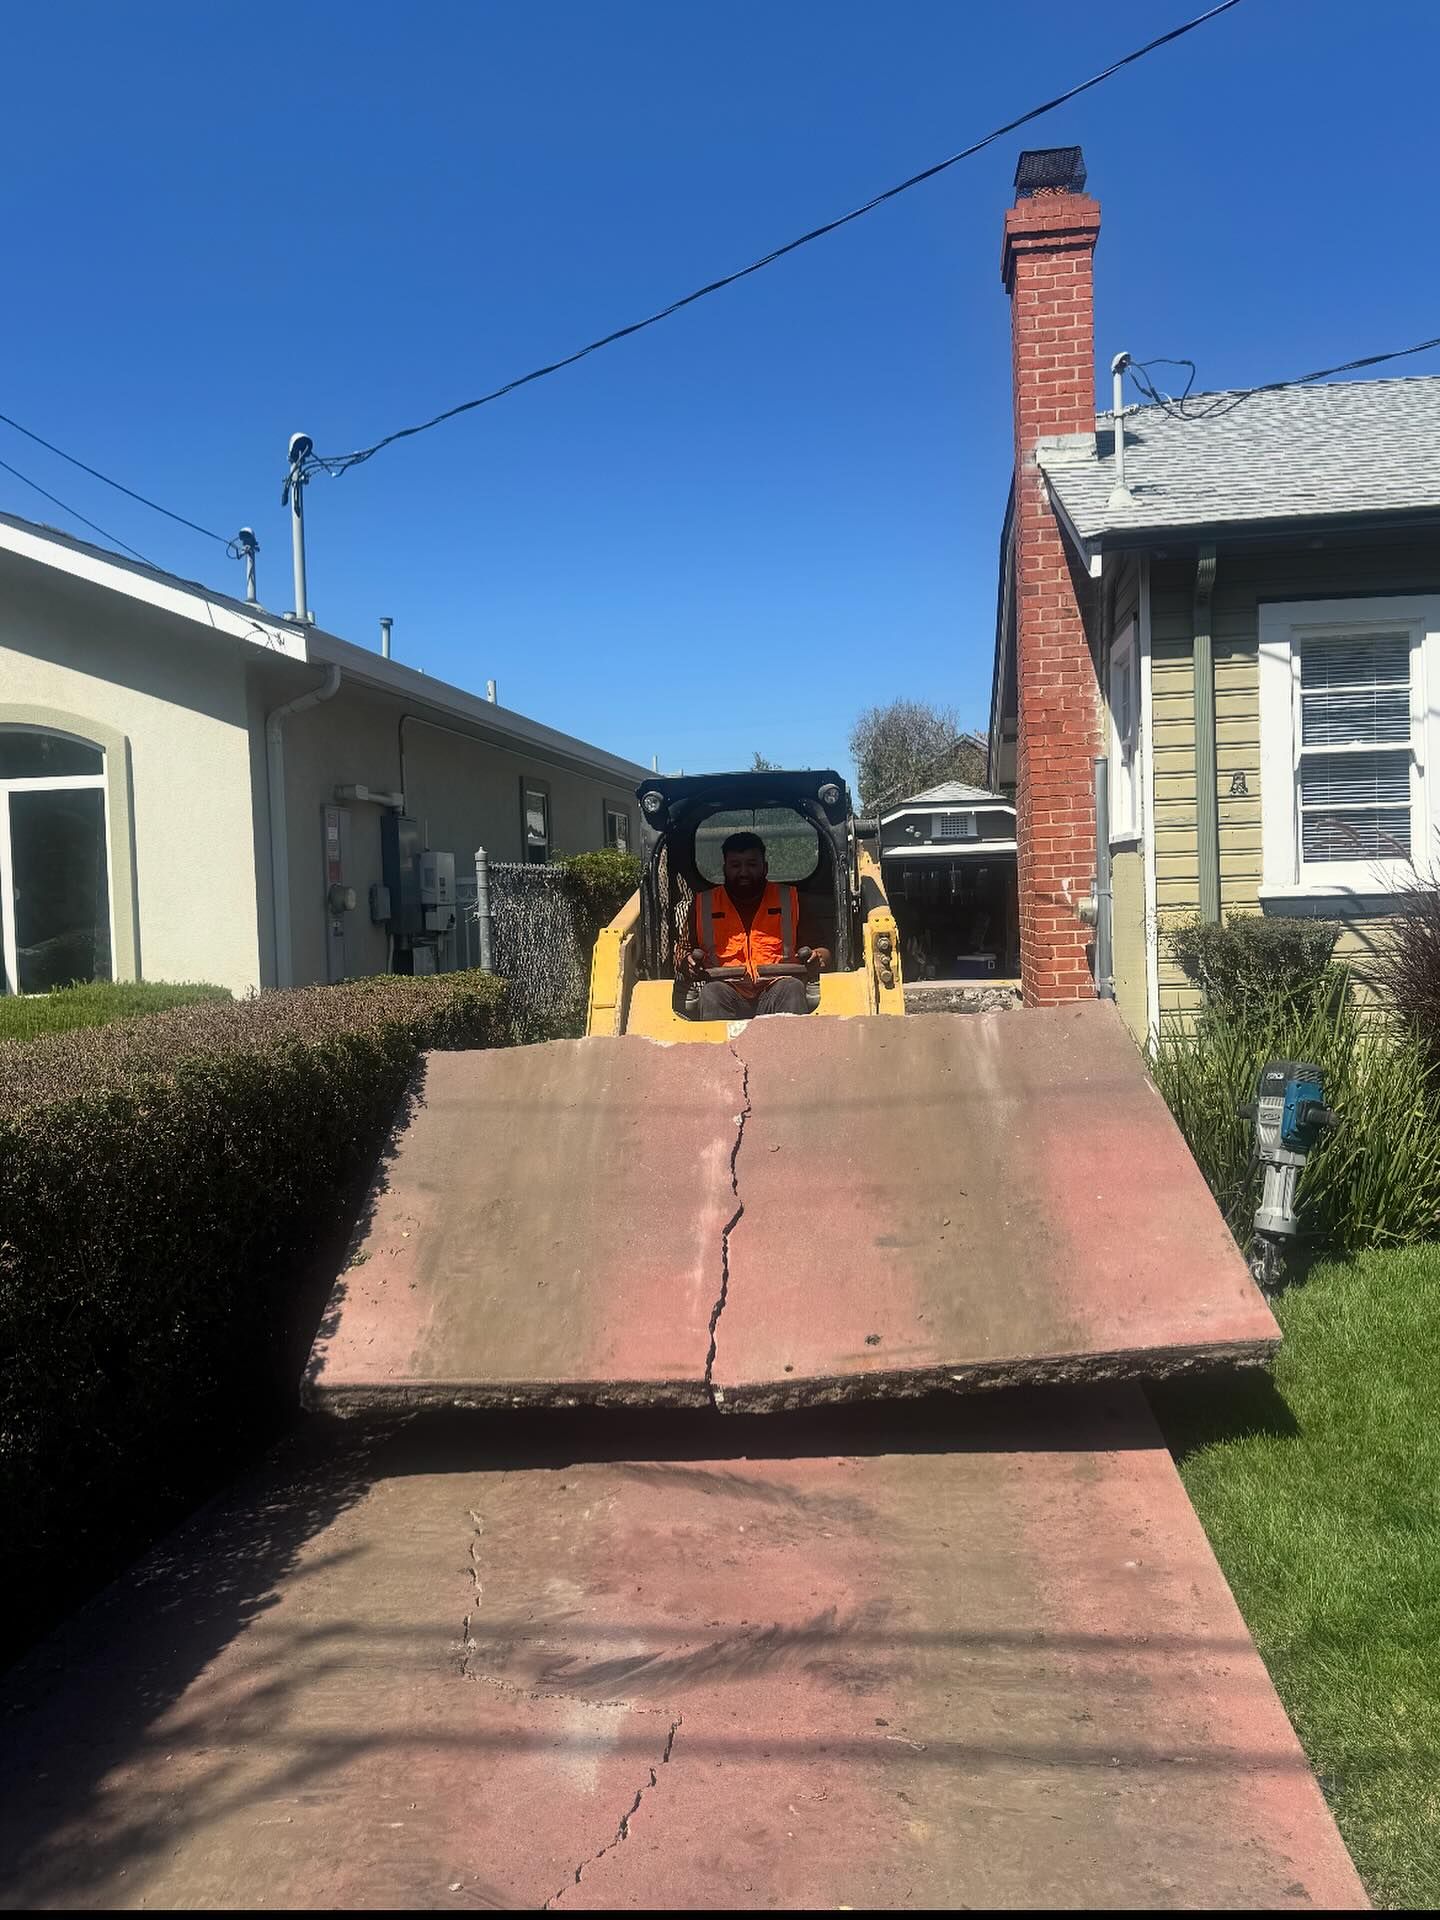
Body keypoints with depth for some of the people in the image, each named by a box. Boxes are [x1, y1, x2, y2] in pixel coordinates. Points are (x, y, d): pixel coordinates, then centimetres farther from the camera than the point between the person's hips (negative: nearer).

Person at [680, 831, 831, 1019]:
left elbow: (824, 950, 15)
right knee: (712, 992, -32)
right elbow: (683, 954, 15)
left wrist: (817, 958, -10)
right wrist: (687, 962, -10)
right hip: (728, 997, 0)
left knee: (792, 988, -31)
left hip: (774, 992, 0)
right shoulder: (705, 904, 18)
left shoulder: (789, 900, 18)